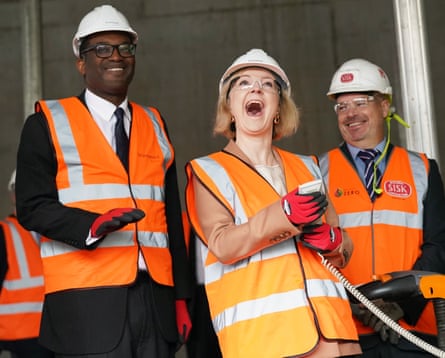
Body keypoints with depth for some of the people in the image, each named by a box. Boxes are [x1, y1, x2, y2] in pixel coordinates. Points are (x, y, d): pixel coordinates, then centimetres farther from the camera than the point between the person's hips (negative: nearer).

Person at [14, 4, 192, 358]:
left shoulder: (154, 124, 16)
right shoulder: (48, 122, 5)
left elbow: (172, 216, 14)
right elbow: (33, 207, -3)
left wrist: (181, 296, 10)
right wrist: (92, 226, -21)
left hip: (155, 298, 4)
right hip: (87, 302, -4)